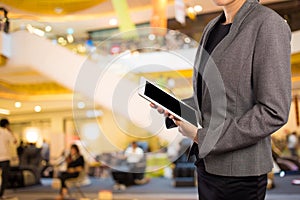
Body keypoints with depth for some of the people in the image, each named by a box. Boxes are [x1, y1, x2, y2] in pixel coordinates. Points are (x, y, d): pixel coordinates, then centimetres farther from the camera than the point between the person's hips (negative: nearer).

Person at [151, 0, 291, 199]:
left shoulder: (269, 24, -13)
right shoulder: (212, 27, 11)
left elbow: (274, 112, -19)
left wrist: (202, 137, -18)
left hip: (239, 171, -7)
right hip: (206, 162, 7)